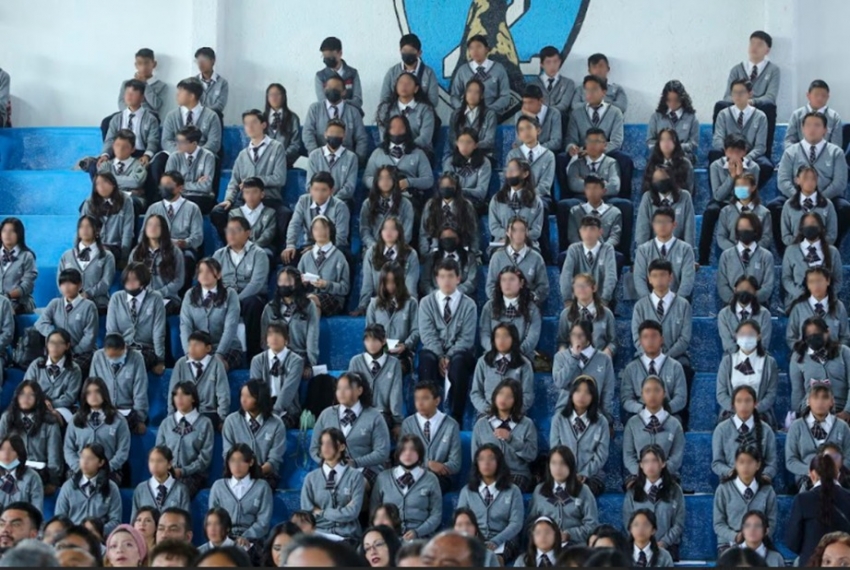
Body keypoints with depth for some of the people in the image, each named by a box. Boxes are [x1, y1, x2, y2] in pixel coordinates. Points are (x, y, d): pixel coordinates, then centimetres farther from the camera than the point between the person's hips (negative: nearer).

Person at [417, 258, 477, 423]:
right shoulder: (427, 302, 8)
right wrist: (440, 357, -18)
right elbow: (427, 335, -3)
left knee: (458, 362, -38)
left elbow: (467, 338, -5)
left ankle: (456, 417, -33)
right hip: (434, 351, 1)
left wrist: (449, 357, -19)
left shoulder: (468, 304, 4)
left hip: (459, 353, -1)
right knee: (427, 359, -36)